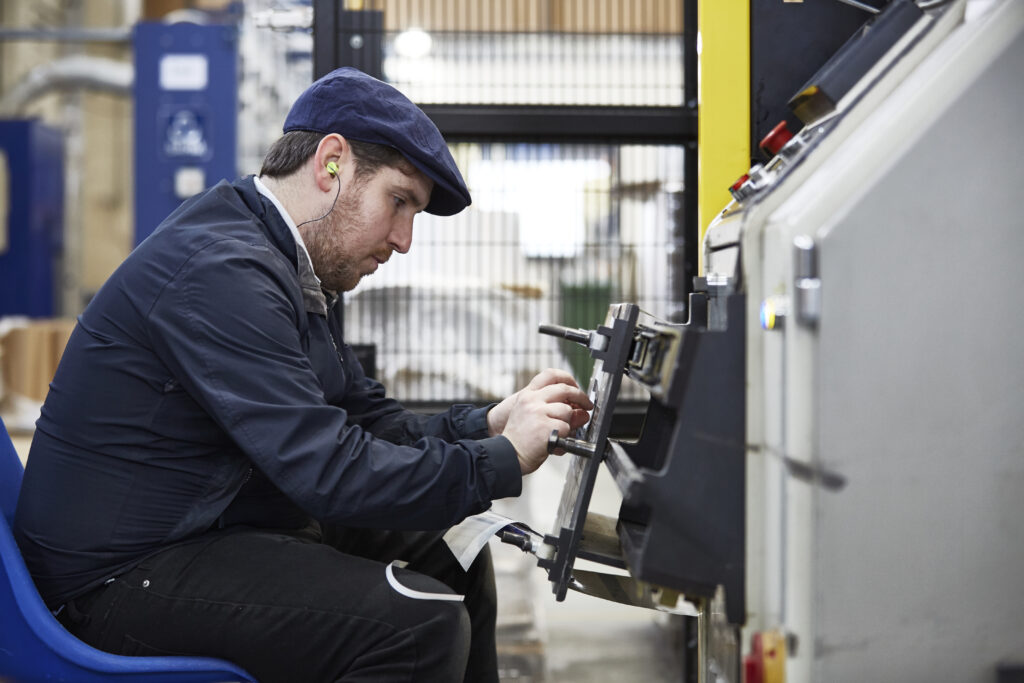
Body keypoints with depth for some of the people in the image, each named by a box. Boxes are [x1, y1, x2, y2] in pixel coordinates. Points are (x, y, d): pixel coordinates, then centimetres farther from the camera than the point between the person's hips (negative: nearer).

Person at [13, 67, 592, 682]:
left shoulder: (294, 270, 9)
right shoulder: (221, 272, -24)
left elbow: (364, 420, 13)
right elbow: (332, 470, -28)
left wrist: (487, 424, -3)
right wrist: (502, 460, -19)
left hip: (213, 528, 11)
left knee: (446, 555, 14)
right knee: (424, 623, -24)